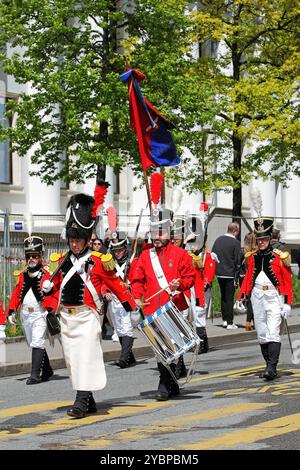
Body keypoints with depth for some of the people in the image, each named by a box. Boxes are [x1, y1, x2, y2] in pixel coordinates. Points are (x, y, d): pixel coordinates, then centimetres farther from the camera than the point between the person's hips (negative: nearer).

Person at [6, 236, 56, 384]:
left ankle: (35, 375, -13)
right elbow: (16, 293, 13)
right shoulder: (23, 276, 13)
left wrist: (51, 310, -23)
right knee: (33, 344, 13)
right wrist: (11, 311, 6)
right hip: (26, 315, 7)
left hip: (40, 314, -7)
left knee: (37, 343, -13)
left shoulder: (47, 273, -6)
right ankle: (47, 371, 26)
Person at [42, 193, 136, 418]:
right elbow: (55, 285, 21)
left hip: (87, 317, -6)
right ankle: (89, 401, 19)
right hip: (67, 316, 6)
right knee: (72, 358, 8)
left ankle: (81, 401, -16)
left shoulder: (98, 261, -5)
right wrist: (47, 287, -2)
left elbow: (116, 284, -2)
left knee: (86, 357, -13)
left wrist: (132, 308, -2)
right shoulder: (63, 261, 10)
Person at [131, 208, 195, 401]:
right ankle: (172, 385, 17)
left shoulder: (180, 254, 3)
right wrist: (137, 297, -3)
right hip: (153, 311, 3)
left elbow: (190, 277, 4)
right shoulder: (145, 255, 11)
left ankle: (165, 385, -6)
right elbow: (137, 279, 13)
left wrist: (179, 284, -16)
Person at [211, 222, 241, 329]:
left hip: (219, 273, 5)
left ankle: (225, 319, 24)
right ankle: (229, 323, 1)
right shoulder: (236, 243, -13)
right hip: (230, 274, -5)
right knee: (229, 298, 0)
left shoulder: (218, 240, 4)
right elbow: (237, 260, -12)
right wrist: (237, 276, -5)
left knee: (223, 297, 19)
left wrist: (215, 269, 15)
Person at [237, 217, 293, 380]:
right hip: (257, 297, 5)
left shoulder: (280, 256, -3)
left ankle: (272, 368, -19)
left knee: (273, 333, -14)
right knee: (262, 334, 7)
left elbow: (287, 281, -3)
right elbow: (248, 279, 14)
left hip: (274, 297, -5)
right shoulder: (253, 257, 10)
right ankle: (269, 365, 16)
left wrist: (287, 303, -9)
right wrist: (241, 298, 6)